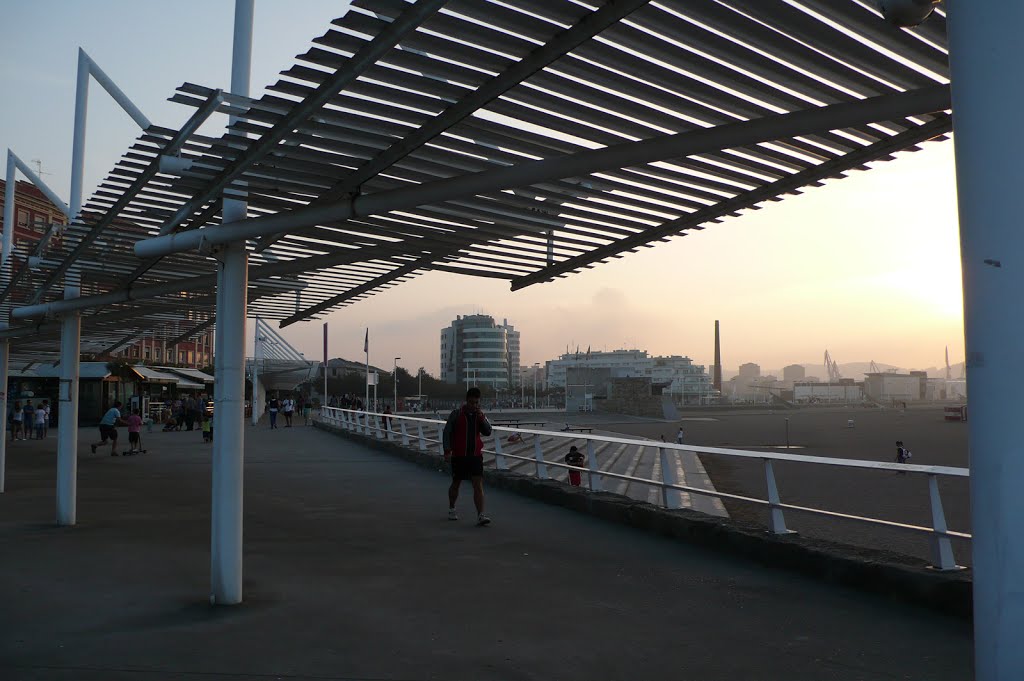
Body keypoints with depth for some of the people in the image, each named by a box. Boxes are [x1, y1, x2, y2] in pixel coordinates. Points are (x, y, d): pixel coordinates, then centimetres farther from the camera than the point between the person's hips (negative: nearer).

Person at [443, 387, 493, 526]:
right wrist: (447, 450, -11)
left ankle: (480, 515, -12)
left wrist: (481, 418, -15)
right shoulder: (456, 413, -4)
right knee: (456, 483, 12)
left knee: (478, 485, -9)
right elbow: (447, 432, -3)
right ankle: (451, 509, 35)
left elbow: (488, 432, -1)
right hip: (459, 455, -2)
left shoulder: (480, 415, 6)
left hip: (475, 455, 2)